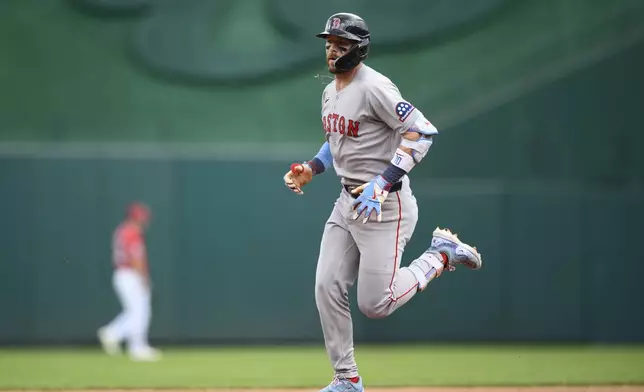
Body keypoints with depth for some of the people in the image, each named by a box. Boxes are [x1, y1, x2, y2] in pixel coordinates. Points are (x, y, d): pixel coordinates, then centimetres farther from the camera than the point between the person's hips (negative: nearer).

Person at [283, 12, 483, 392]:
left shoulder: (374, 87, -17)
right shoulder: (331, 91, 12)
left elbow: (422, 131, -24)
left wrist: (383, 182, -29)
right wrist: (312, 168, 10)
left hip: (385, 203, -9)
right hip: (347, 201, 9)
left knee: (375, 303, -9)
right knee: (328, 288, 1)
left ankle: (442, 253, 13)